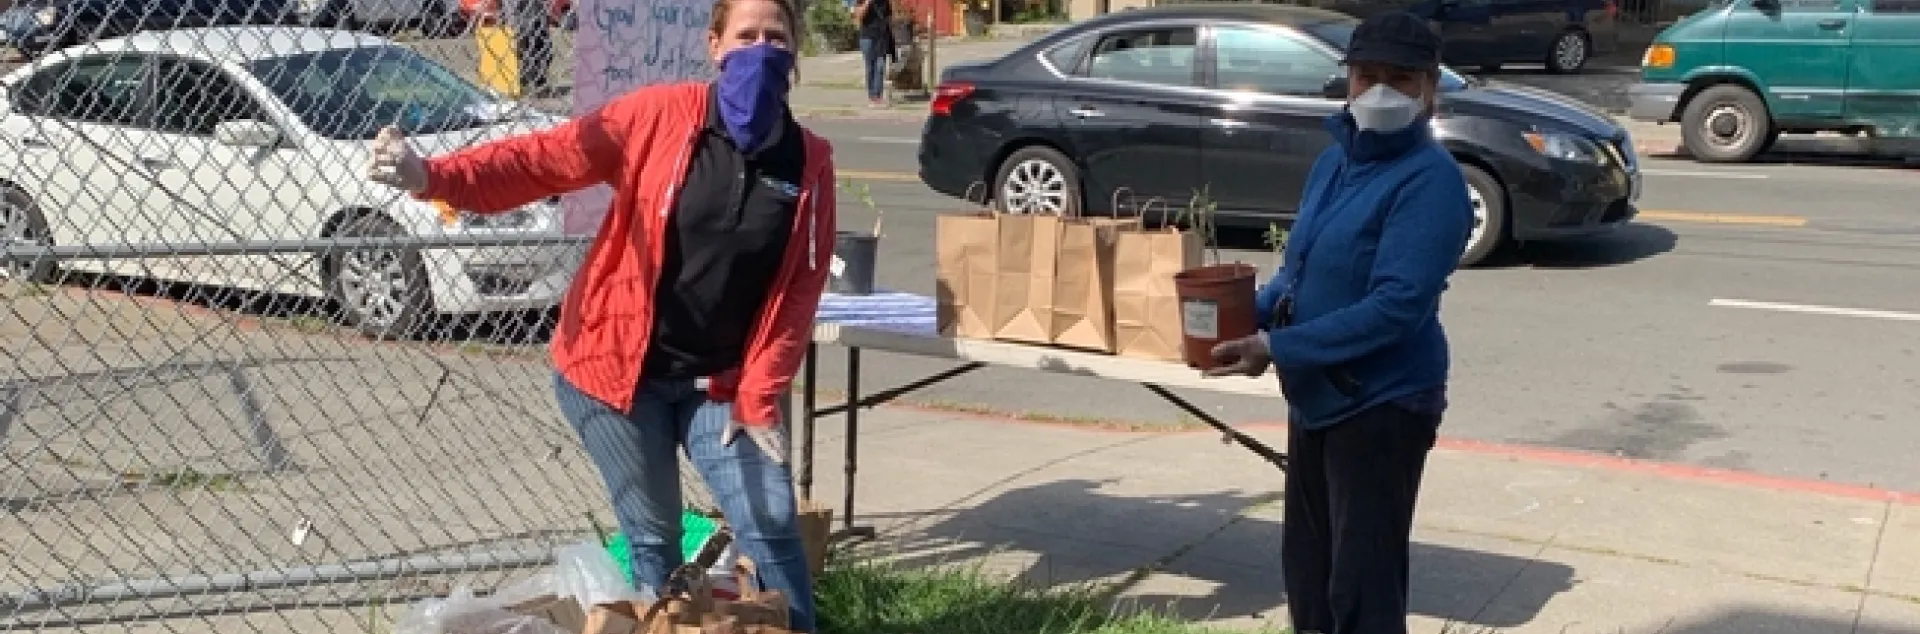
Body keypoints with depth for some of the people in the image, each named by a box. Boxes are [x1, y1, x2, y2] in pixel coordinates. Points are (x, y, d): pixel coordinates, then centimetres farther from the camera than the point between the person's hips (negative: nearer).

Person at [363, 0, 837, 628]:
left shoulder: (810, 161, -4)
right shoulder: (659, 115, -10)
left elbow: (801, 285, -2)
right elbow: (545, 159, -13)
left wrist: (759, 394, -7)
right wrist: (432, 176, -27)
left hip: (720, 384, 2)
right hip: (616, 367, -2)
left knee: (772, 528, 0)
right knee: (653, 537, 8)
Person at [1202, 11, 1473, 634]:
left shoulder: (1430, 179, -18)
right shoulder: (1334, 159, 9)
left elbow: (1396, 306, -25)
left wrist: (1277, 349, -25)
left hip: (1381, 405, -9)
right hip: (1316, 395, 9)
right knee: (1308, 569, 19)